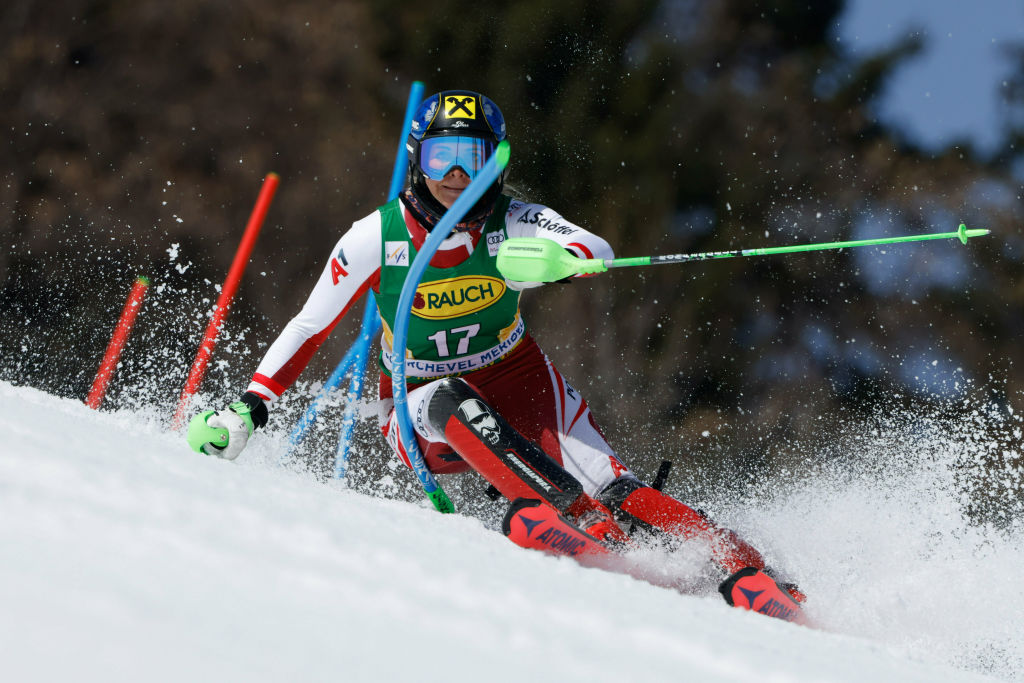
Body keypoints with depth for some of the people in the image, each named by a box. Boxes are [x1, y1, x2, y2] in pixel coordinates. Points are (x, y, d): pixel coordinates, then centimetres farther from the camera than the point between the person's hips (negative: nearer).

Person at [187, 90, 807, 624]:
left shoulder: (515, 225, -15)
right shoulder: (377, 238, -14)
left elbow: (596, 249, -32)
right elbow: (308, 329, -6)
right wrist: (249, 410, -14)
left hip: (517, 383, 0)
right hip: (423, 418, 0)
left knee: (603, 485, -21)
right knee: (450, 401, -36)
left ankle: (747, 578, -25)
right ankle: (571, 517, -44)